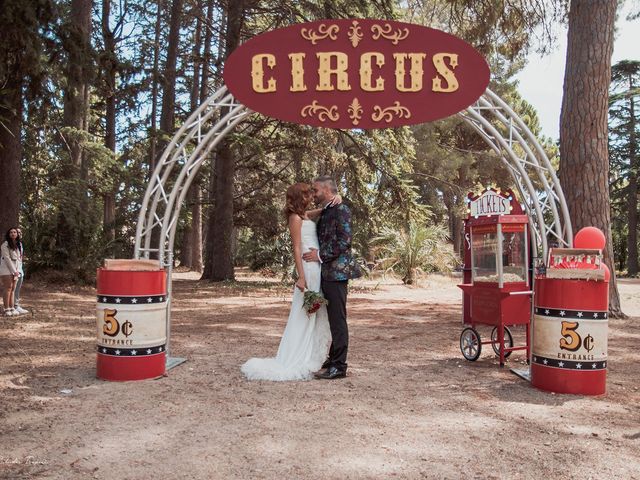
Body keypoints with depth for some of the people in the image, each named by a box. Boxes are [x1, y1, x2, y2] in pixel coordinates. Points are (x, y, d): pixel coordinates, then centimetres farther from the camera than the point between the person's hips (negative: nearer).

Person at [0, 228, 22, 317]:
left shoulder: (18, 244, 15)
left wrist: (18, 270, 5)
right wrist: (14, 271, -12)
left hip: (15, 270, 7)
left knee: (13, 289, 6)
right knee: (8, 288, -8)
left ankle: (12, 308, 8)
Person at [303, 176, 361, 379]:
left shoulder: (340, 209, -11)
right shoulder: (324, 212, 17)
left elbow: (344, 241, -19)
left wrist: (320, 255, -15)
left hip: (337, 271, -9)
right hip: (327, 272, 9)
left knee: (338, 319, -5)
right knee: (333, 318, 16)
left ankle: (339, 366, 1)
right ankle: (334, 359, 26)